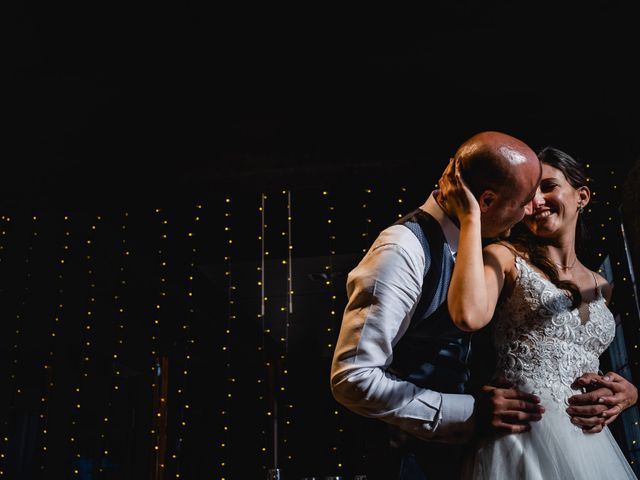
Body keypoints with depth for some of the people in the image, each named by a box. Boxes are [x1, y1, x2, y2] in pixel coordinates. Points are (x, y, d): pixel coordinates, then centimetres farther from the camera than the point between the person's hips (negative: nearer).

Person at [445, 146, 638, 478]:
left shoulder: (601, 287, 15)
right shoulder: (505, 257, -2)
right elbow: (469, 316, -24)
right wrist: (471, 217, -17)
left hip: (591, 441, 6)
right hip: (522, 435, -6)